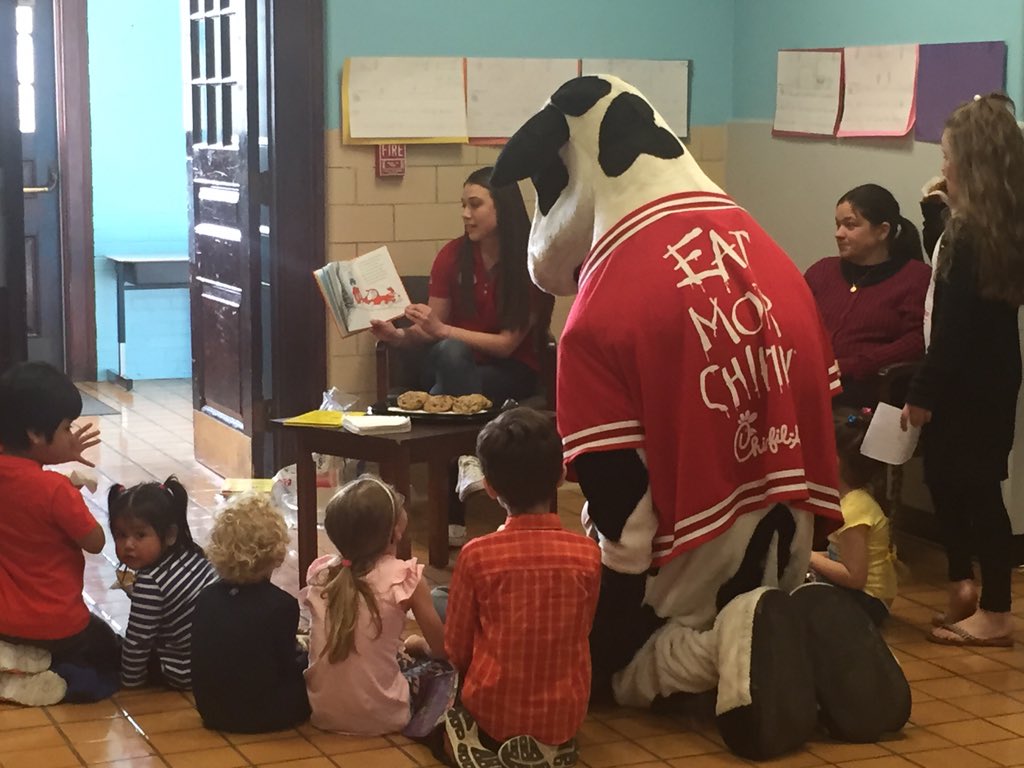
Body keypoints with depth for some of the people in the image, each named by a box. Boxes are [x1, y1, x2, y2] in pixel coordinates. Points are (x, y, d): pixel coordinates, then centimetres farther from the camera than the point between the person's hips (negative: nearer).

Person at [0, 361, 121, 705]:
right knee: (113, 664, 20)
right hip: (56, 625, -6)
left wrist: (59, 457, 7)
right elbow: (96, 543, -12)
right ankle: (44, 682, -7)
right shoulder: (56, 490, -25)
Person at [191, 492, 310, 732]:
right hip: (264, 715, -5)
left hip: (213, 713, 5)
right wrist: (303, 655, 11)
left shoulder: (206, 598, -2)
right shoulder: (282, 605, -18)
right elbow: (287, 665, -12)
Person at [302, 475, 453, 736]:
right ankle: (419, 724, 10)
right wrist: (416, 644, 21)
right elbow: (442, 648, 0)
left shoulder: (319, 571, 0)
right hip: (378, 716, -4)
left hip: (322, 711, 4)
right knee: (443, 666, 19)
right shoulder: (404, 577, -12)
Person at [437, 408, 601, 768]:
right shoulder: (588, 553, -10)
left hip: (492, 713, -2)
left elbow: (456, 649, -4)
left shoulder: (477, 555, -15)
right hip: (564, 716, 2)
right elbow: (581, 633, 5)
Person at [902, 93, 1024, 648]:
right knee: (948, 477, 19)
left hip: (969, 380, -10)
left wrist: (923, 392, -17)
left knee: (973, 488, -1)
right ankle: (965, 584, 26)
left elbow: (954, 325, -21)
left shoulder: (972, 231, -20)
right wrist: (942, 215, 15)